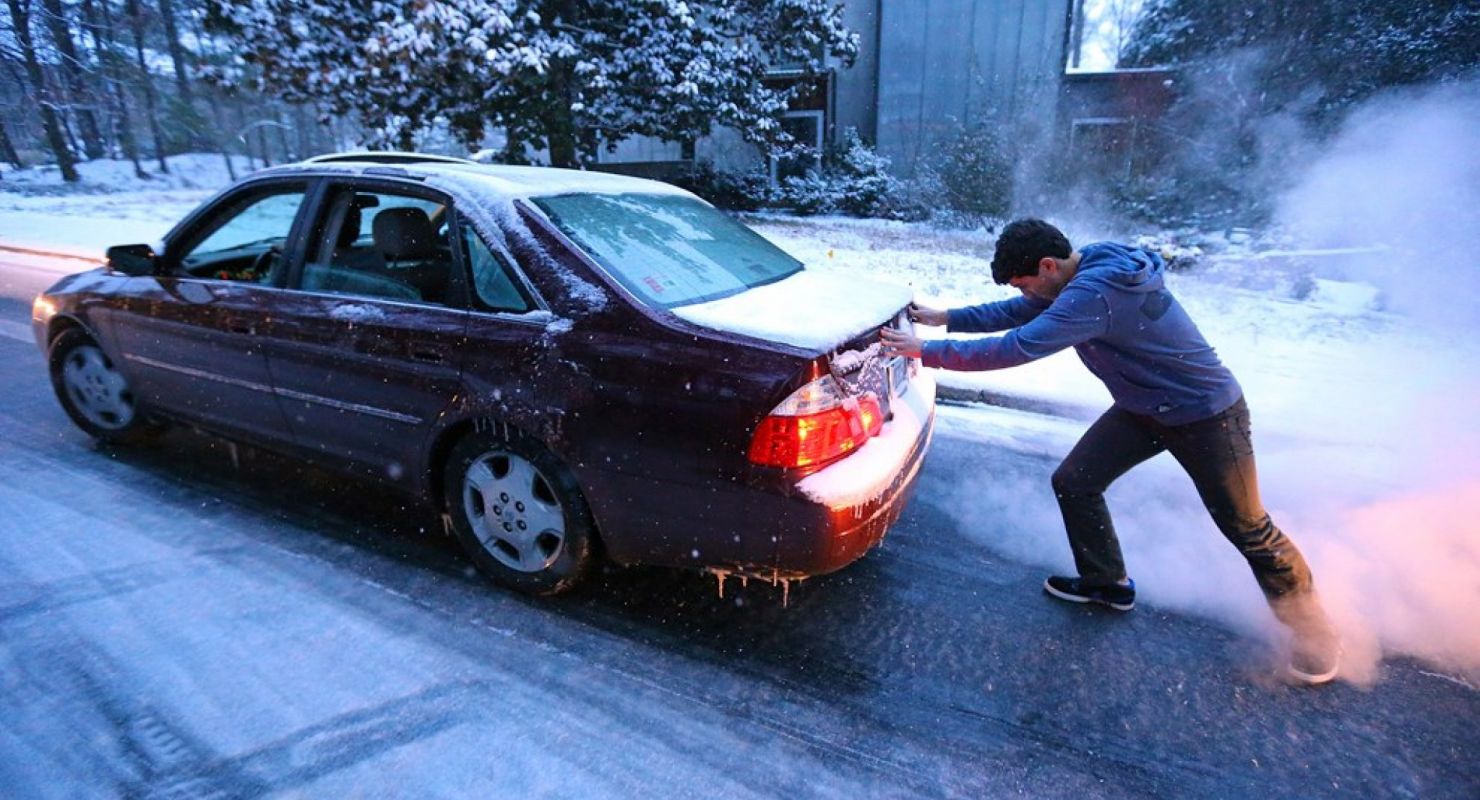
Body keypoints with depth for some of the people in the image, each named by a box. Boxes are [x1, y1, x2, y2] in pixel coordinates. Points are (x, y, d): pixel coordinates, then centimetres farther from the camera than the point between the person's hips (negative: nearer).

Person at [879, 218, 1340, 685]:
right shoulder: (1086, 274, -4)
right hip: (1143, 408, 9)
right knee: (1073, 482, 3)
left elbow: (1017, 347, -39)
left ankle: (1311, 628, 31)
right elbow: (1017, 313, 5)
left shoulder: (1094, 292, -34)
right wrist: (946, 318, -1)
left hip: (1207, 414, -9)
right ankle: (1105, 583, 23)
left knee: (1245, 528, 6)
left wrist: (928, 351, -33)